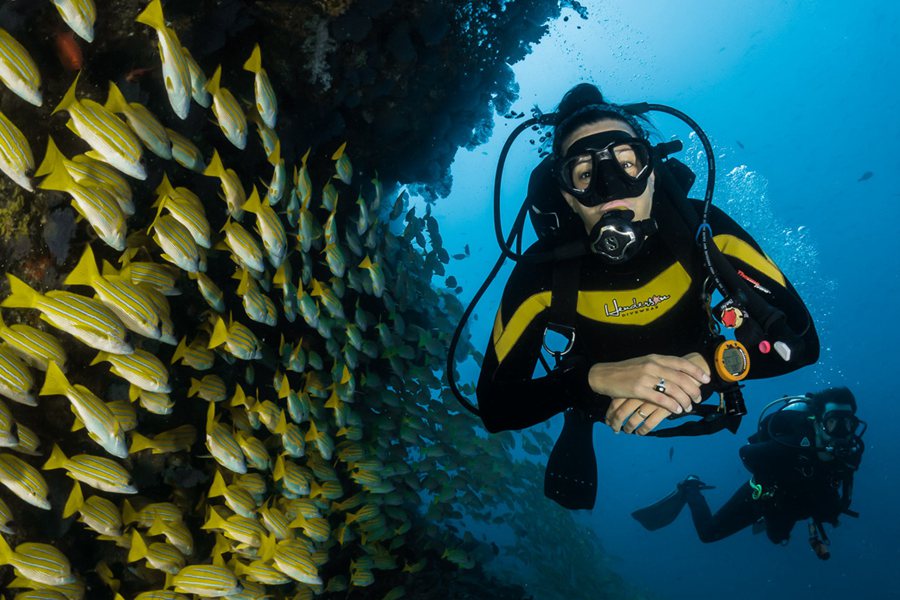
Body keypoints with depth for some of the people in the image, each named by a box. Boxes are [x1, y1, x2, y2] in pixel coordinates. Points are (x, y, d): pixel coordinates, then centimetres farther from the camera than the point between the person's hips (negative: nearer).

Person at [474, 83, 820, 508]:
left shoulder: (701, 229, -33)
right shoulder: (544, 269, -36)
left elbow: (800, 337, -34)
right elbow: (493, 406, -37)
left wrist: (702, 366, -53)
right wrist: (593, 378, -54)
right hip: (598, 403, -1)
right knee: (570, 496, 9)